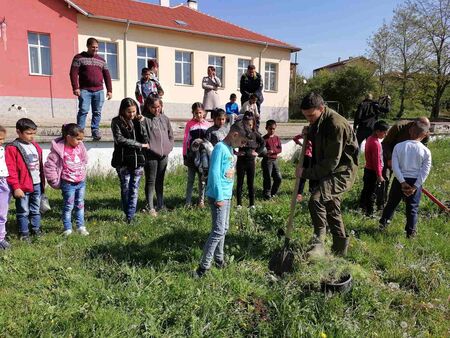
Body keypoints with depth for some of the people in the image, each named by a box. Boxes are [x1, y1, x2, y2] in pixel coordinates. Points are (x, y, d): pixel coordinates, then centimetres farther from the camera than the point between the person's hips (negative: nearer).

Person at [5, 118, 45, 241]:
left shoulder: (36, 147, 9)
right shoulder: (12, 148, -11)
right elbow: (10, 170, -14)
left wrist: (43, 182, 16)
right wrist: (16, 187, -15)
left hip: (37, 185, 6)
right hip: (23, 187, -6)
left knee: (36, 210, 17)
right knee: (23, 211, 6)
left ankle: (36, 229, 30)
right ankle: (24, 233, 19)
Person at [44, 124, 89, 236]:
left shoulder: (80, 147, -1)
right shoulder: (59, 150, -17)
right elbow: (49, 167, -13)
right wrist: (55, 182, -9)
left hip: (81, 182, 5)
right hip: (68, 184, -5)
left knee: (80, 205, 15)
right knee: (68, 206, 6)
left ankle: (81, 227, 26)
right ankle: (67, 229, 19)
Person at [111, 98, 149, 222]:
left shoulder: (137, 121, 8)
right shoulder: (117, 122, -1)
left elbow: (145, 140, -1)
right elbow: (120, 139, -13)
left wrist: (139, 122, -10)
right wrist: (140, 145, -11)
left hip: (137, 160, 2)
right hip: (123, 161, -2)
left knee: (134, 189, 1)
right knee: (125, 188, 8)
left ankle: (131, 215, 7)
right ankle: (127, 214, 22)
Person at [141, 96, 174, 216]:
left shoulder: (164, 118, 10)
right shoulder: (144, 119, -9)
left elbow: (170, 134, 16)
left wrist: (169, 147, 5)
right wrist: (148, 147, -17)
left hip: (164, 155, 5)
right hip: (150, 156, -5)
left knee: (160, 181, 16)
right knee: (150, 181, 2)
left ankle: (160, 204, 28)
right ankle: (150, 207, 11)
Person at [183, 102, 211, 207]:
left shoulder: (207, 125, 1)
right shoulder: (189, 124, -2)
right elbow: (185, 140, 0)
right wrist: (184, 155, -2)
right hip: (192, 155, -1)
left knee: (202, 179, 10)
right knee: (190, 179, 6)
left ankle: (201, 201, 21)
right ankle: (188, 202, 14)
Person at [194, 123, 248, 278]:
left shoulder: (229, 149, 13)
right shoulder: (220, 147, -15)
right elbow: (214, 173, -21)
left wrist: (226, 195, 13)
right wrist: (218, 197, -20)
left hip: (227, 195, 9)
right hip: (219, 196, -9)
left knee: (224, 229, 16)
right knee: (218, 231, -9)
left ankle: (218, 258, 29)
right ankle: (204, 265, -2)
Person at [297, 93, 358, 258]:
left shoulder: (336, 125, -24)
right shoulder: (317, 122, 4)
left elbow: (331, 162, -25)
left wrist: (307, 173, -21)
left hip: (341, 172, -10)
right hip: (326, 171, 10)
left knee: (316, 200, -29)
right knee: (331, 208, 18)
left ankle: (318, 244, -15)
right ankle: (340, 248, 34)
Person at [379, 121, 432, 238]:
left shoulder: (398, 146, -6)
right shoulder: (426, 151, -7)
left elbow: (395, 166, -11)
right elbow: (425, 171, -10)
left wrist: (403, 182, -10)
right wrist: (415, 187, -10)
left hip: (399, 180, 1)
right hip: (415, 182, -1)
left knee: (391, 203, 18)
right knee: (412, 207, 11)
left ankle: (383, 222, 29)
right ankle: (411, 231, 20)